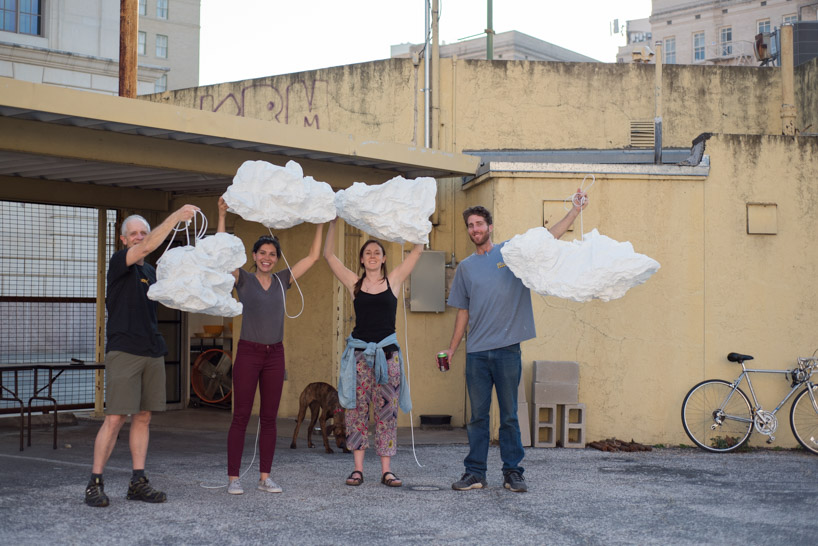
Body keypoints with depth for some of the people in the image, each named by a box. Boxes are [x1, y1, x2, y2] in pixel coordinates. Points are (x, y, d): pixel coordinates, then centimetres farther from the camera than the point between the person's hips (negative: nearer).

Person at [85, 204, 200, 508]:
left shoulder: (151, 272, 18)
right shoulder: (119, 263, -3)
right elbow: (149, 246, -19)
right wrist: (176, 216, -21)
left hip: (152, 351, 7)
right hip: (123, 351, -7)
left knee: (143, 417, 7)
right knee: (115, 418, -10)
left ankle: (138, 483, 11)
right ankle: (95, 483, -3)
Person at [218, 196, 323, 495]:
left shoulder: (282, 280, 9)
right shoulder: (243, 279, 0)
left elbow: (313, 256, 10)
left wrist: (320, 224, 6)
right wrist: (222, 216, -20)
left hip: (275, 354, 4)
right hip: (248, 352, -3)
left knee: (269, 418, 6)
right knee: (241, 417, -3)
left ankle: (265, 477, 11)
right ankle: (233, 478, 1)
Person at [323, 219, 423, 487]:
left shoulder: (394, 280, 7)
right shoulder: (354, 283, 8)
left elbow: (418, 250, 8)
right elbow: (329, 254, 9)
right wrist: (333, 222, 6)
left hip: (387, 353, 0)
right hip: (359, 352, 0)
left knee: (386, 411, 1)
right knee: (356, 410, 0)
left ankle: (386, 470, 4)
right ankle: (357, 468, 5)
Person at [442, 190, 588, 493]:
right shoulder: (465, 267, 12)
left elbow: (549, 237, -3)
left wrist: (575, 210, -13)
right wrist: (451, 349, 14)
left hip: (507, 349, -2)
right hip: (476, 352, 2)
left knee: (509, 415, 4)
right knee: (478, 416, 6)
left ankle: (513, 472, 11)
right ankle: (475, 473, 11)